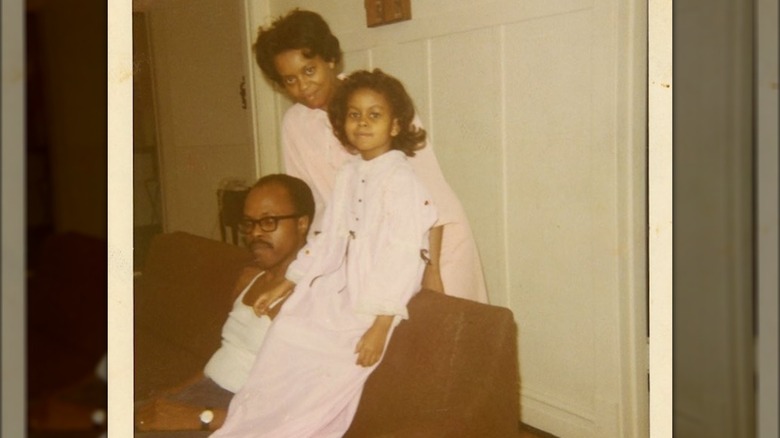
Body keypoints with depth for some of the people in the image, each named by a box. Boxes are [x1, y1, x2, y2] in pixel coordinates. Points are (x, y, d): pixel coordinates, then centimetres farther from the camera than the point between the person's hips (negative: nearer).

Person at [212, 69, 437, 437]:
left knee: (324, 387, -8)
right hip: (336, 289, 7)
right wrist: (286, 284, 15)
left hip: (374, 302, -7)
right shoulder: (348, 174, 9)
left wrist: (381, 325, -20)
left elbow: (404, 255, -18)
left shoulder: (401, 181, -14)